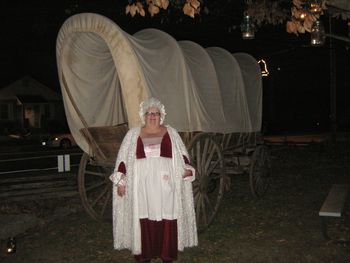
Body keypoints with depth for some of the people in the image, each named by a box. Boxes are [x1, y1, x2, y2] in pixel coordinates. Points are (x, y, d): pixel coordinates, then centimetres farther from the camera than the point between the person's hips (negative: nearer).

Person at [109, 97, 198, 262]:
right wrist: (120, 180, 0)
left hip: (165, 186, 0)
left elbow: (182, 155, 10)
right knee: (144, 220, 0)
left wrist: (187, 168, -6)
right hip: (142, 186, 0)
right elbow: (123, 159, 7)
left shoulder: (170, 133, 10)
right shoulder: (133, 134, 8)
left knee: (167, 220, 1)